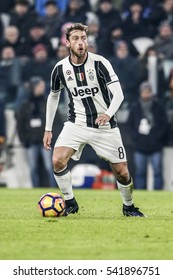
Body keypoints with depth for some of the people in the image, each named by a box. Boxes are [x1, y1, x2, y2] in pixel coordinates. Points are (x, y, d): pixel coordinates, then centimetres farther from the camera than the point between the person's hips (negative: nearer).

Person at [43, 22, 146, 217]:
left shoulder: (100, 63, -14)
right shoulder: (60, 68, -5)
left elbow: (118, 94, -19)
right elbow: (53, 97, 12)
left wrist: (108, 114, -39)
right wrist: (48, 129, 9)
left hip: (105, 126, -2)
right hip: (76, 124, 2)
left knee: (122, 172, 0)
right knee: (57, 160, -21)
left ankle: (128, 207, 28)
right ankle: (70, 203, -1)